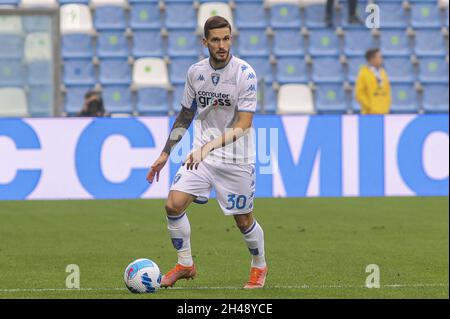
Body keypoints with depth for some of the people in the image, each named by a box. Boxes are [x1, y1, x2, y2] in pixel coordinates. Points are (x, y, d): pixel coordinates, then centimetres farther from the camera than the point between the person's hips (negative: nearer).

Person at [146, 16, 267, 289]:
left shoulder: (245, 74, -15)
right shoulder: (196, 72, 1)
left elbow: (242, 126, -20)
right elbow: (185, 115, 15)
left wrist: (207, 147, -30)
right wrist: (165, 153, 13)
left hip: (237, 160, -4)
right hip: (201, 154, 4)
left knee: (243, 220, 5)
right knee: (174, 205, -11)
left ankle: (259, 267, 33)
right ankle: (185, 265, 8)